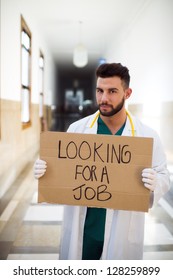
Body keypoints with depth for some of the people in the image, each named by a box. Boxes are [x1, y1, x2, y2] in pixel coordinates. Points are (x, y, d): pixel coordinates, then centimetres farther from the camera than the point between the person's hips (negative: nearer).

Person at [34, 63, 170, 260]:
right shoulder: (76, 129, -3)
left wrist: (154, 183, -25)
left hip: (123, 233, -1)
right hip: (81, 230, 2)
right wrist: (44, 171, -18)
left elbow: (163, 176, -2)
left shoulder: (147, 135, -7)